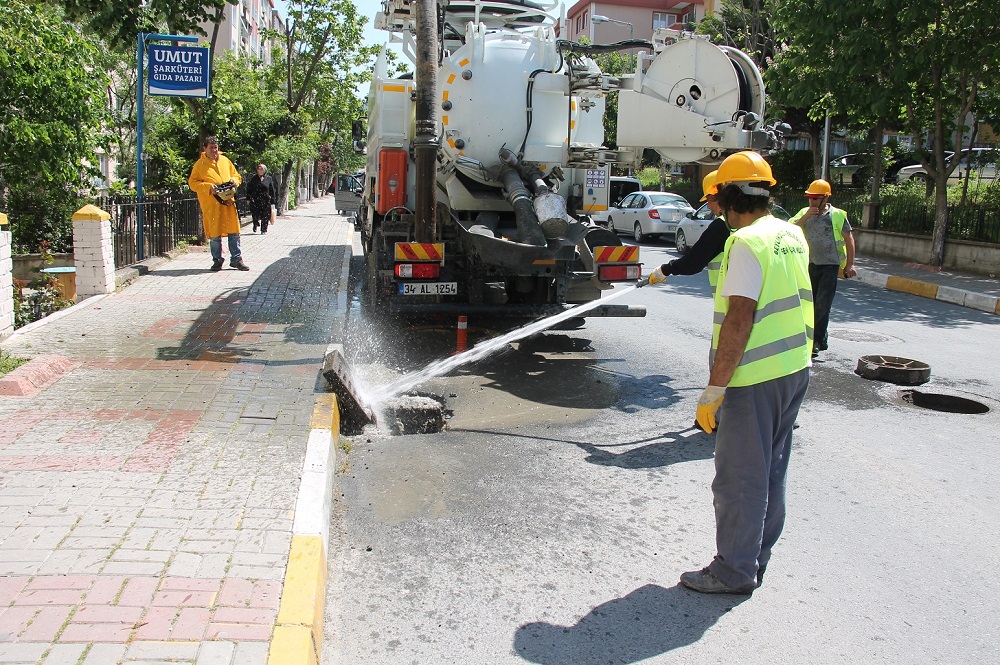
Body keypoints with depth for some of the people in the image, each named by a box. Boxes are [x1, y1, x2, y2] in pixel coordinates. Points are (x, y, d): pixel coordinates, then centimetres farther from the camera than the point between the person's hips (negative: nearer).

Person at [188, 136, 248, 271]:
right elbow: (192, 183, -1)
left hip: (228, 201, 3)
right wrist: (208, 187, -15)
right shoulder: (200, 164, 1)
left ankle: (236, 259, 10)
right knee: (214, 234, 2)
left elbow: (236, 176, 20)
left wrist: (234, 181, -3)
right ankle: (217, 260, 14)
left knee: (234, 231, 2)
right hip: (211, 204, -3)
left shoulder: (225, 160, 13)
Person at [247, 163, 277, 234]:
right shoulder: (253, 178, 7)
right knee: (255, 215, 3)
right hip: (255, 201, 1)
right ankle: (255, 225, 30)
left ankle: (264, 230, 10)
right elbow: (249, 189, 9)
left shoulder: (269, 178, 5)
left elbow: (272, 190, 6)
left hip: (265, 201, -1)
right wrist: (248, 198, 4)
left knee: (265, 216, -1)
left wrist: (273, 201, 2)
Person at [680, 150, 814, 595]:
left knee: (739, 476, 2)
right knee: (771, 470, 18)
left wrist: (715, 388, -22)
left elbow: (739, 321, -24)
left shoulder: (747, 242, -18)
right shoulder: (793, 236, 8)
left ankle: (735, 571, 14)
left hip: (755, 378, -9)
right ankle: (757, 559, 31)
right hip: (794, 370, 9)